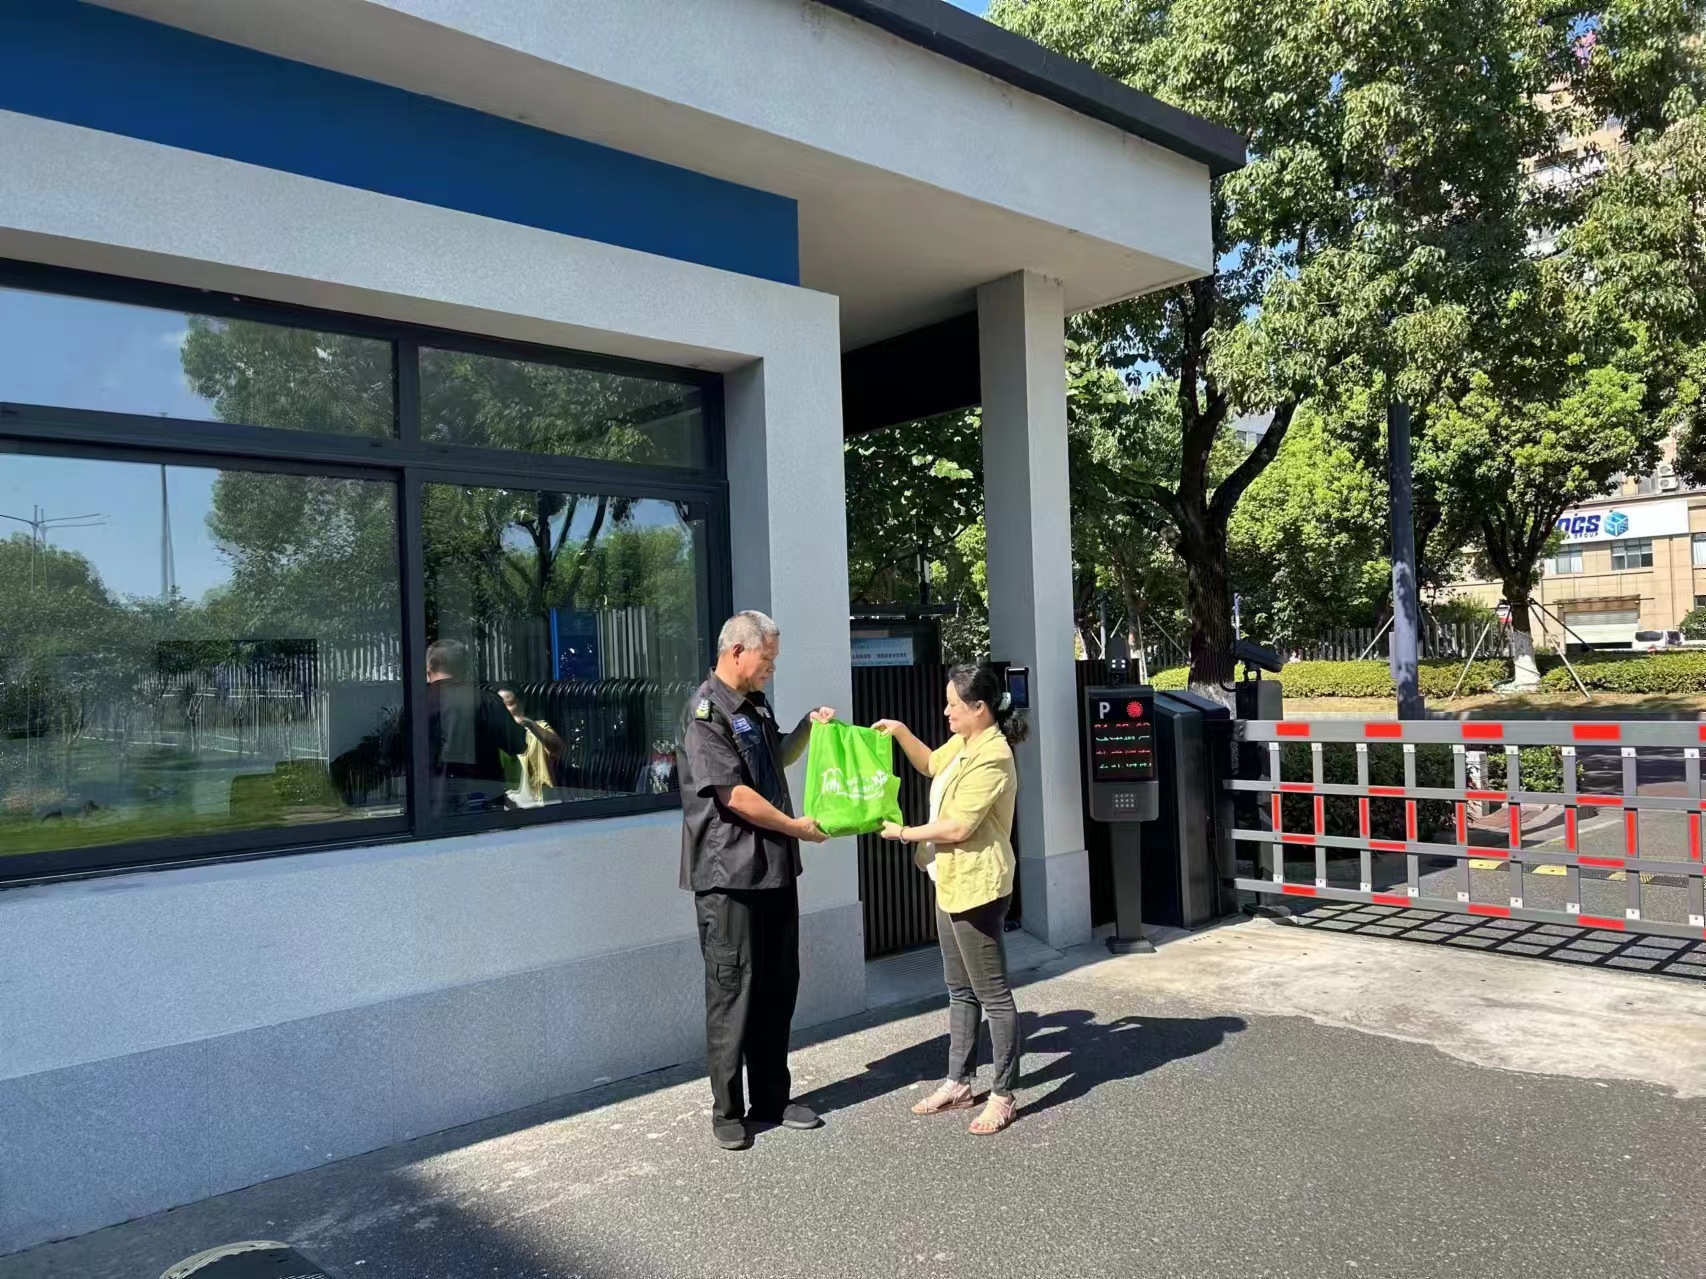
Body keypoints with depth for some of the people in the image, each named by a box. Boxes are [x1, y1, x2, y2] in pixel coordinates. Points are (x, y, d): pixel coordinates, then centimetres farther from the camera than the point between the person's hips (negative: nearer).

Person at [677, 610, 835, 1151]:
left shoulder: (756, 706, 13)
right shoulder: (706, 711, -14)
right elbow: (733, 793, -19)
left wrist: (809, 727, 13)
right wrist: (796, 826, -10)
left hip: (775, 868, 8)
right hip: (729, 875, -8)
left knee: (779, 986, 13)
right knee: (732, 990, 1)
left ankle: (772, 1100, 25)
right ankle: (727, 1111, 14)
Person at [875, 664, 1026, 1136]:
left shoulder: (991, 757, -22)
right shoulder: (963, 743, 8)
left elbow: (958, 827, -23)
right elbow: (930, 764, 27)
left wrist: (904, 833, -11)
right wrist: (901, 732, 10)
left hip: (976, 888, -10)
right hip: (951, 883, 10)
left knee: (992, 993, 0)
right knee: (961, 990, 17)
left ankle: (1004, 1095, 11)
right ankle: (959, 1083, 28)